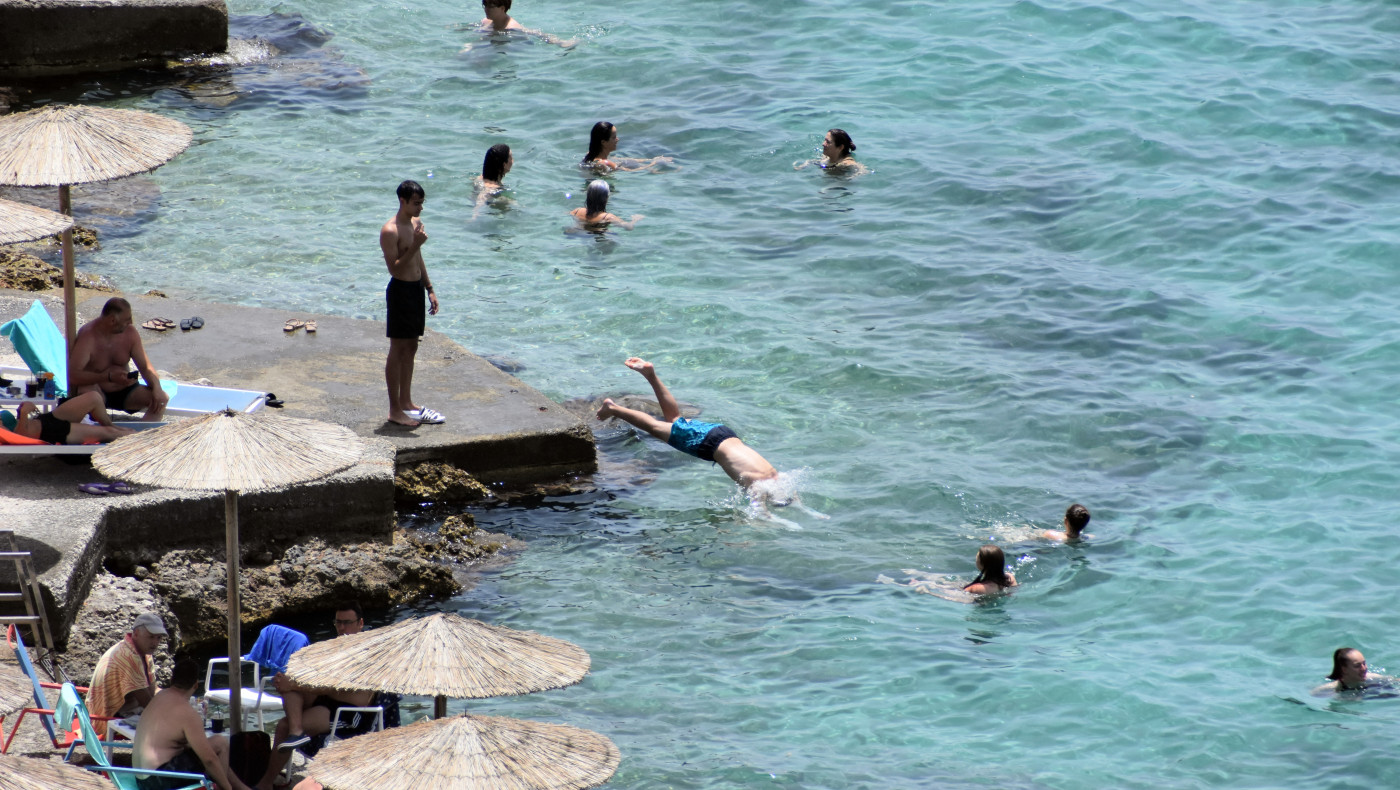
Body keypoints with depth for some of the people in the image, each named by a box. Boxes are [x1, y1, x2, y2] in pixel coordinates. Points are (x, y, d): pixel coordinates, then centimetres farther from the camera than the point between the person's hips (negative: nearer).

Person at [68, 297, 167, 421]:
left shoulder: (130, 333, -4)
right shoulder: (88, 336, -22)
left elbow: (145, 367, 0)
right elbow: (73, 375, -32)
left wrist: (157, 390, -21)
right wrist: (109, 377, -40)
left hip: (123, 391, 5)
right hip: (99, 392, -5)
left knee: (162, 398, -18)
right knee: (88, 392, -40)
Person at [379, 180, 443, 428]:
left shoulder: (416, 223, 8)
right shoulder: (390, 231, -19)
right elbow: (394, 269, -23)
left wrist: (430, 290, 18)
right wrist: (415, 245, -29)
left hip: (416, 289, 9)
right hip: (400, 291, -9)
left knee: (411, 348, 14)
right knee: (398, 350, -2)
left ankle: (406, 402, 23)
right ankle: (395, 410, 3)